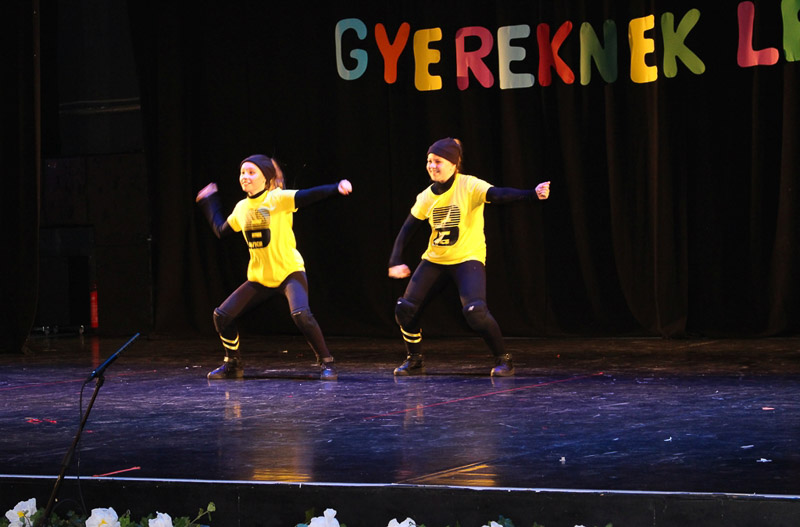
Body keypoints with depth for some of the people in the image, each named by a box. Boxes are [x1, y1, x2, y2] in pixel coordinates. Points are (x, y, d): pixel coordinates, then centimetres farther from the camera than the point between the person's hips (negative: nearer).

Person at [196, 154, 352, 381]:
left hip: (289, 272, -6)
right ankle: (233, 364, 20)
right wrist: (208, 202, 27)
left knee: (301, 314, -31)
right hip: (259, 278, 6)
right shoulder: (241, 208, 7)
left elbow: (311, 195, -26)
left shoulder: (278, 198, -12)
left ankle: (326, 362, -13)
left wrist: (337, 187, -42)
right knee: (222, 315, -1)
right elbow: (221, 230, 23)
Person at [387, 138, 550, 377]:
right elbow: (407, 229, 8)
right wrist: (395, 261, -2)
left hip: (467, 258, -5)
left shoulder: (469, 186, -15)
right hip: (435, 259, 6)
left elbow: (499, 194, -31)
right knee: (405, 308, -3)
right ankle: (414, 361, 18)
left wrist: (533, 193, -48)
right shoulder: (427, 197, 1)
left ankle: (504, 359, -7)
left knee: (475, 310, -26)